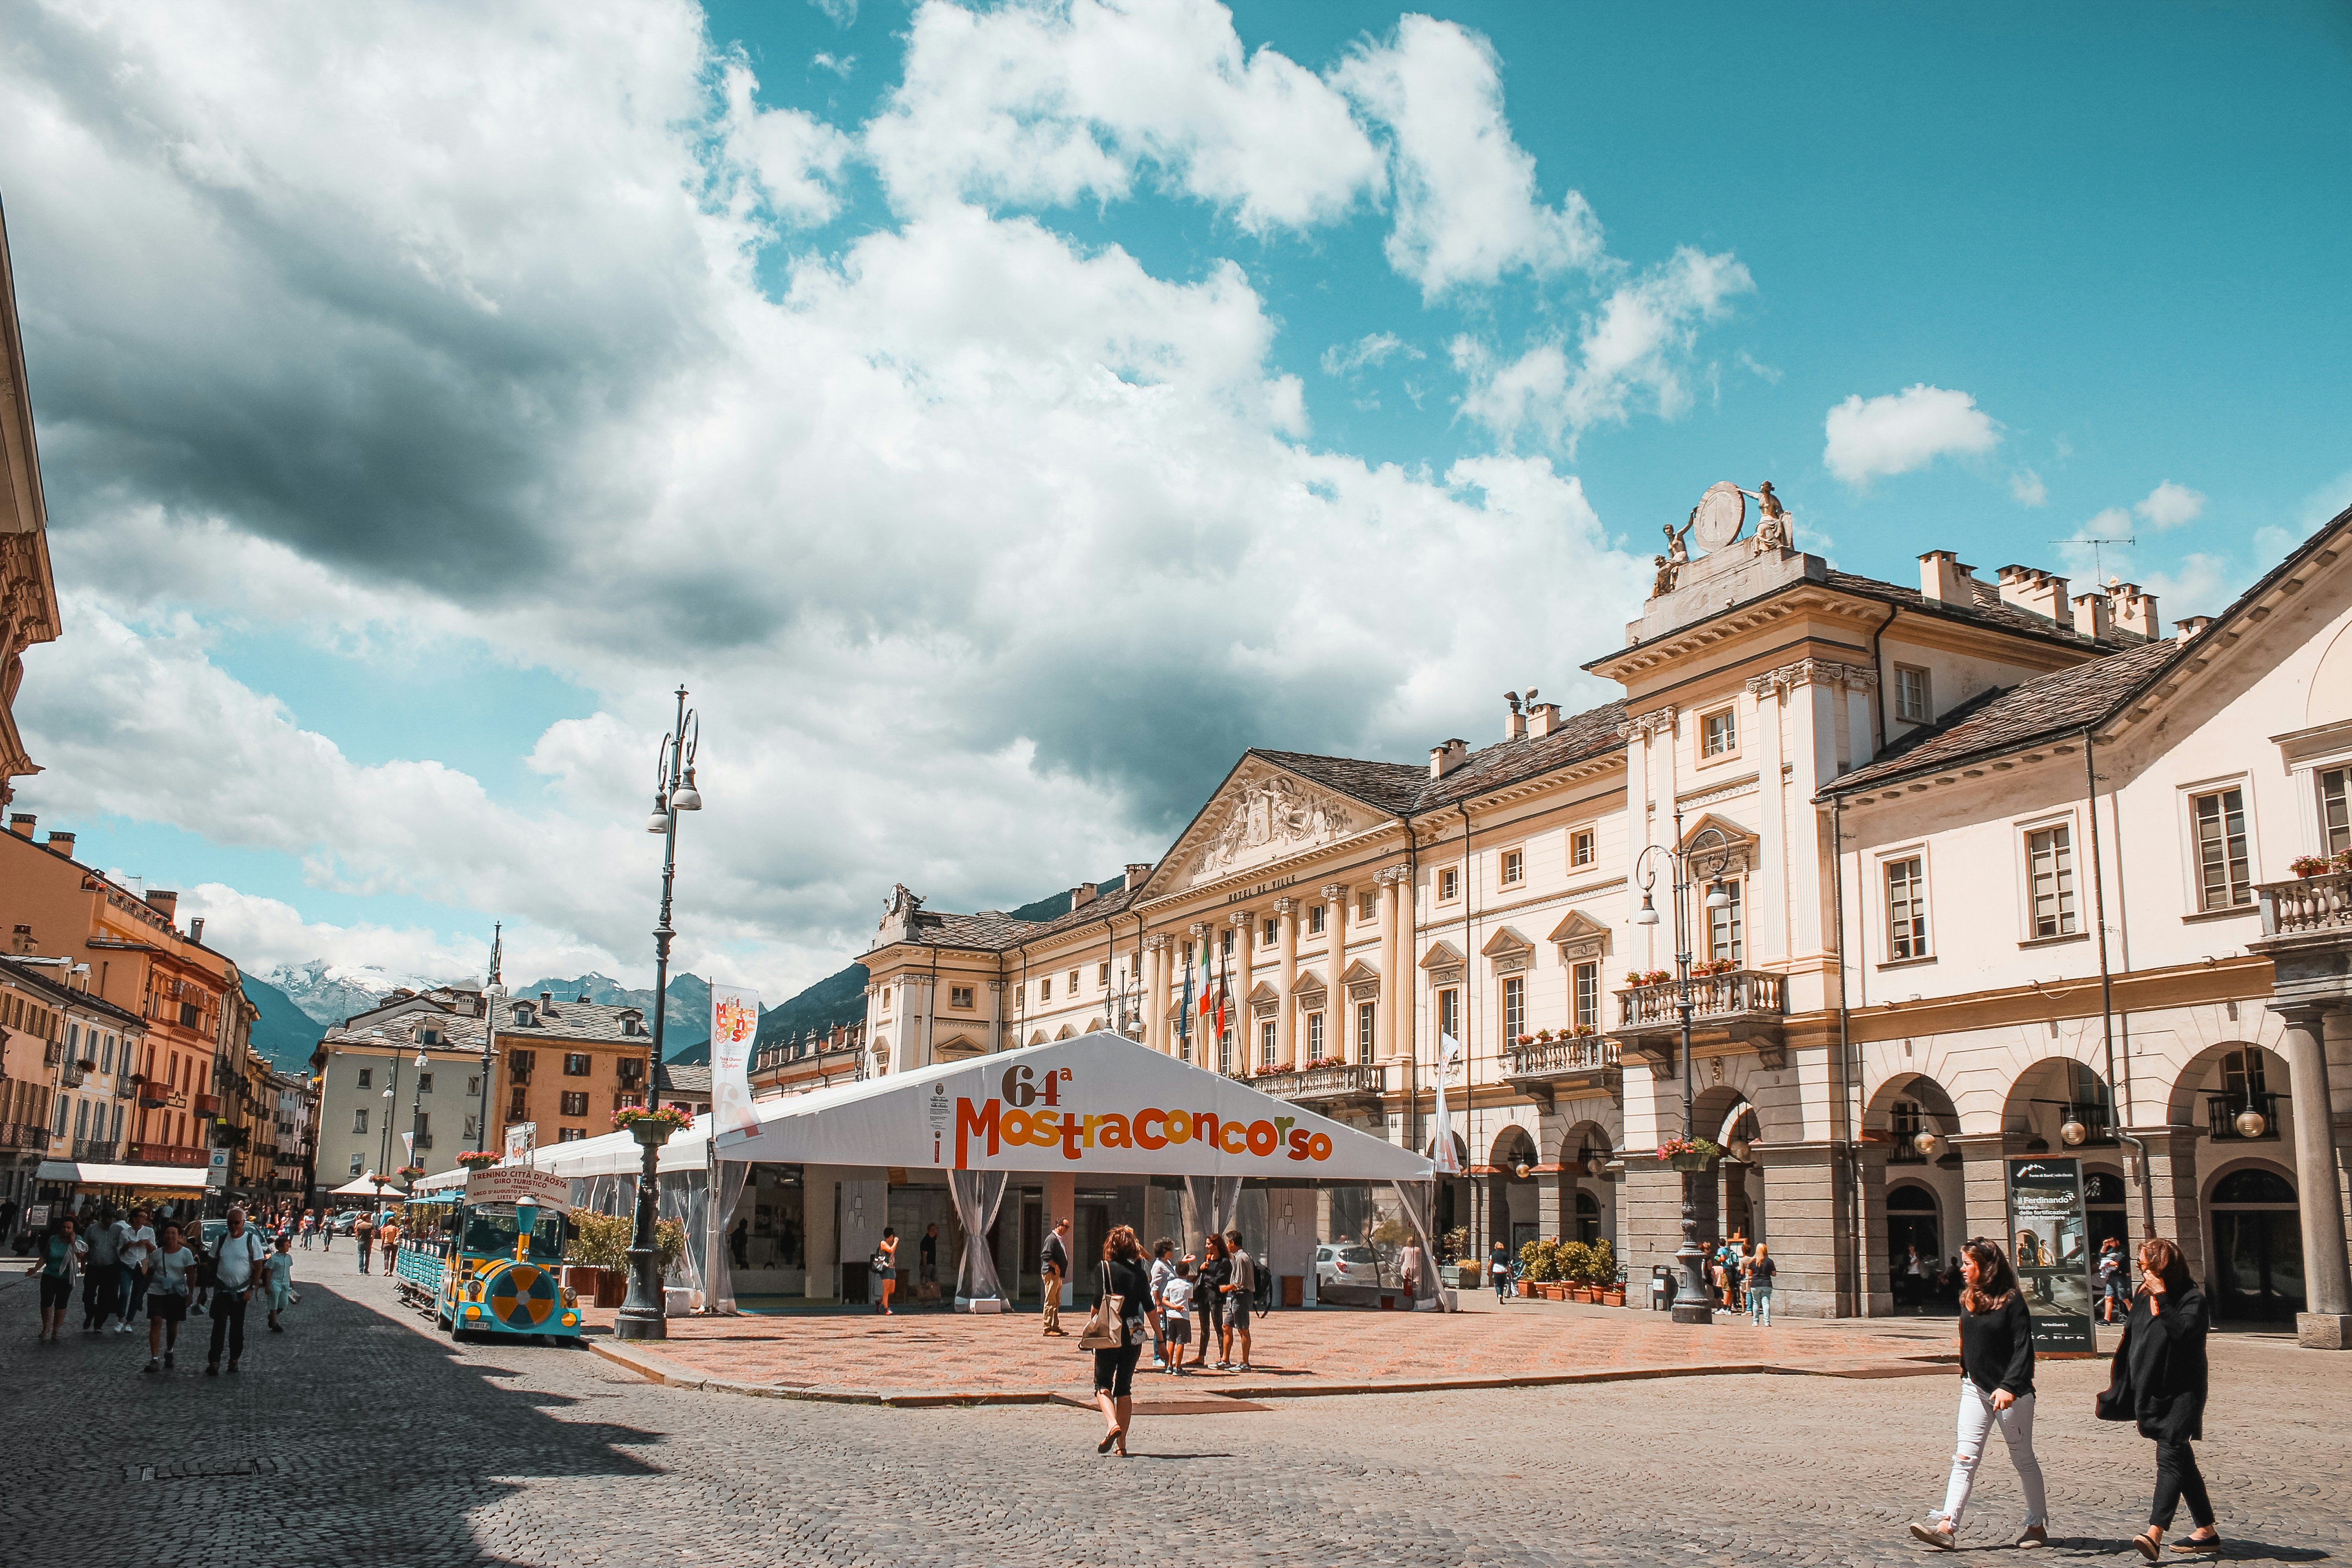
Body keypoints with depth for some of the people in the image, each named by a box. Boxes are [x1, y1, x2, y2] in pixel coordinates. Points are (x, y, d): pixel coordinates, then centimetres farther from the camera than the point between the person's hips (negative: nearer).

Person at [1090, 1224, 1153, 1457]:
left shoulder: (1104, 1269, -4)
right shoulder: (1140, 1273, 4)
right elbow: (1149, 1307, 5)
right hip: (1134, 1334, 3)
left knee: (1103, 1383, 8)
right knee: (1124, 1386, 12)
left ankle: (1112, 1424, -20)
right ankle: (1122, 1444, 8)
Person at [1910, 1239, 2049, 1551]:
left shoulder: (2012, 1300, -12)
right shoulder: (1968, 1300, 8)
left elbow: (2023, 1349, -17)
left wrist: (2009, 1387, -26)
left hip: (2011, 1393, -6)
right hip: (1975, 1389, 6)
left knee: (2023, 1459, 9)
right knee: (1965, 1458, -3)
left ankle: (2037, 1526, 26)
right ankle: (1946, 1527, -11)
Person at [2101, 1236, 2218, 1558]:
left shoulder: (2192, 1298, -9)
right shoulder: (2142, 1296, 12)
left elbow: (2183, 1331, -27)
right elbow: (2130, 1343, 20)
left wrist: (2162, 1298, -26)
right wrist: (2119, 1388, 21)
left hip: (2180, 1393, -8)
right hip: (2151, 1392, 8)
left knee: (2169, 1457, -16)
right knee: (2181, 1460, 13)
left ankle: (2155, 1533, -26)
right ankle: (2207, 1532, 23)